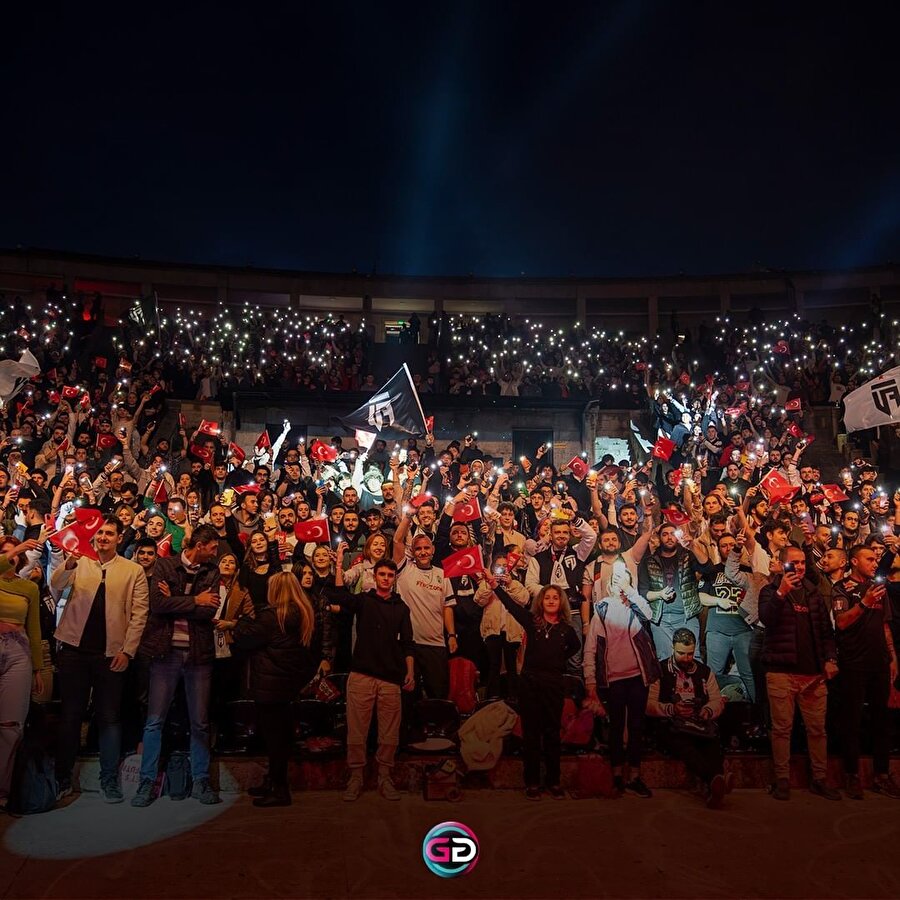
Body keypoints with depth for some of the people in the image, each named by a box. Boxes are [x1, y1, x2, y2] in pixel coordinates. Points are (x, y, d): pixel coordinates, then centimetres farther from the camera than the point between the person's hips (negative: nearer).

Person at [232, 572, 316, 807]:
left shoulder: (271, 615, -18)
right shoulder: (303, 613, 6)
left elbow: (244, 639, -13)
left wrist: (244, 620, 6)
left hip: (269, 683, -8)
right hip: (289, 681, 8)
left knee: (273, 734, 0)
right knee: (281, 732, 17)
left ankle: (280, 790, 8)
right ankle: (273, 782, 30)